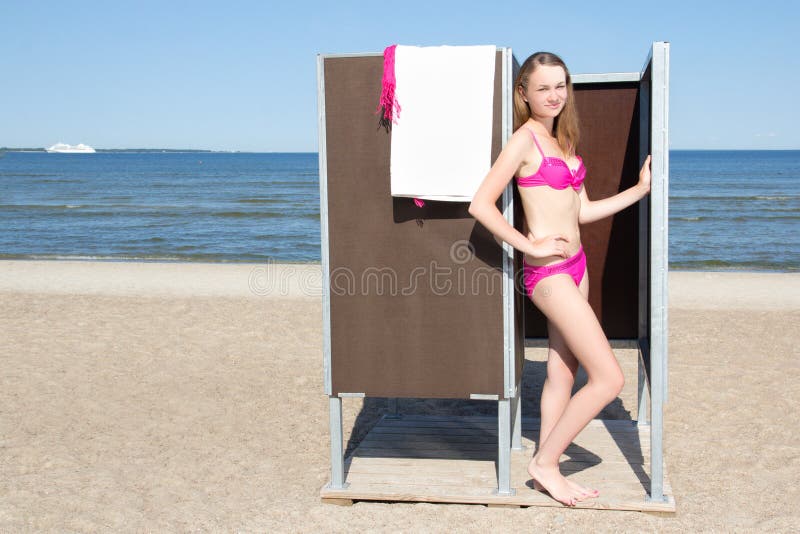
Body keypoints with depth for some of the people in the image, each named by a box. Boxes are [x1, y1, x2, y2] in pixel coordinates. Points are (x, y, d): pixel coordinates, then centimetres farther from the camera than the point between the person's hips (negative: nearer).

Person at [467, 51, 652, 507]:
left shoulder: (561, 141, 14)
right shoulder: (524, 141, -11)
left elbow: (583, 210, 16)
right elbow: (481, 205, -17)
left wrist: (641, 189, 13)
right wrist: (531, 246, -17)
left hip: (574, 267, 9)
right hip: (549, 272, -8)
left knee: (563, 374, 13)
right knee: (609, 378, -8)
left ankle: (546, 469, 24)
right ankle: (545, 463, 6)